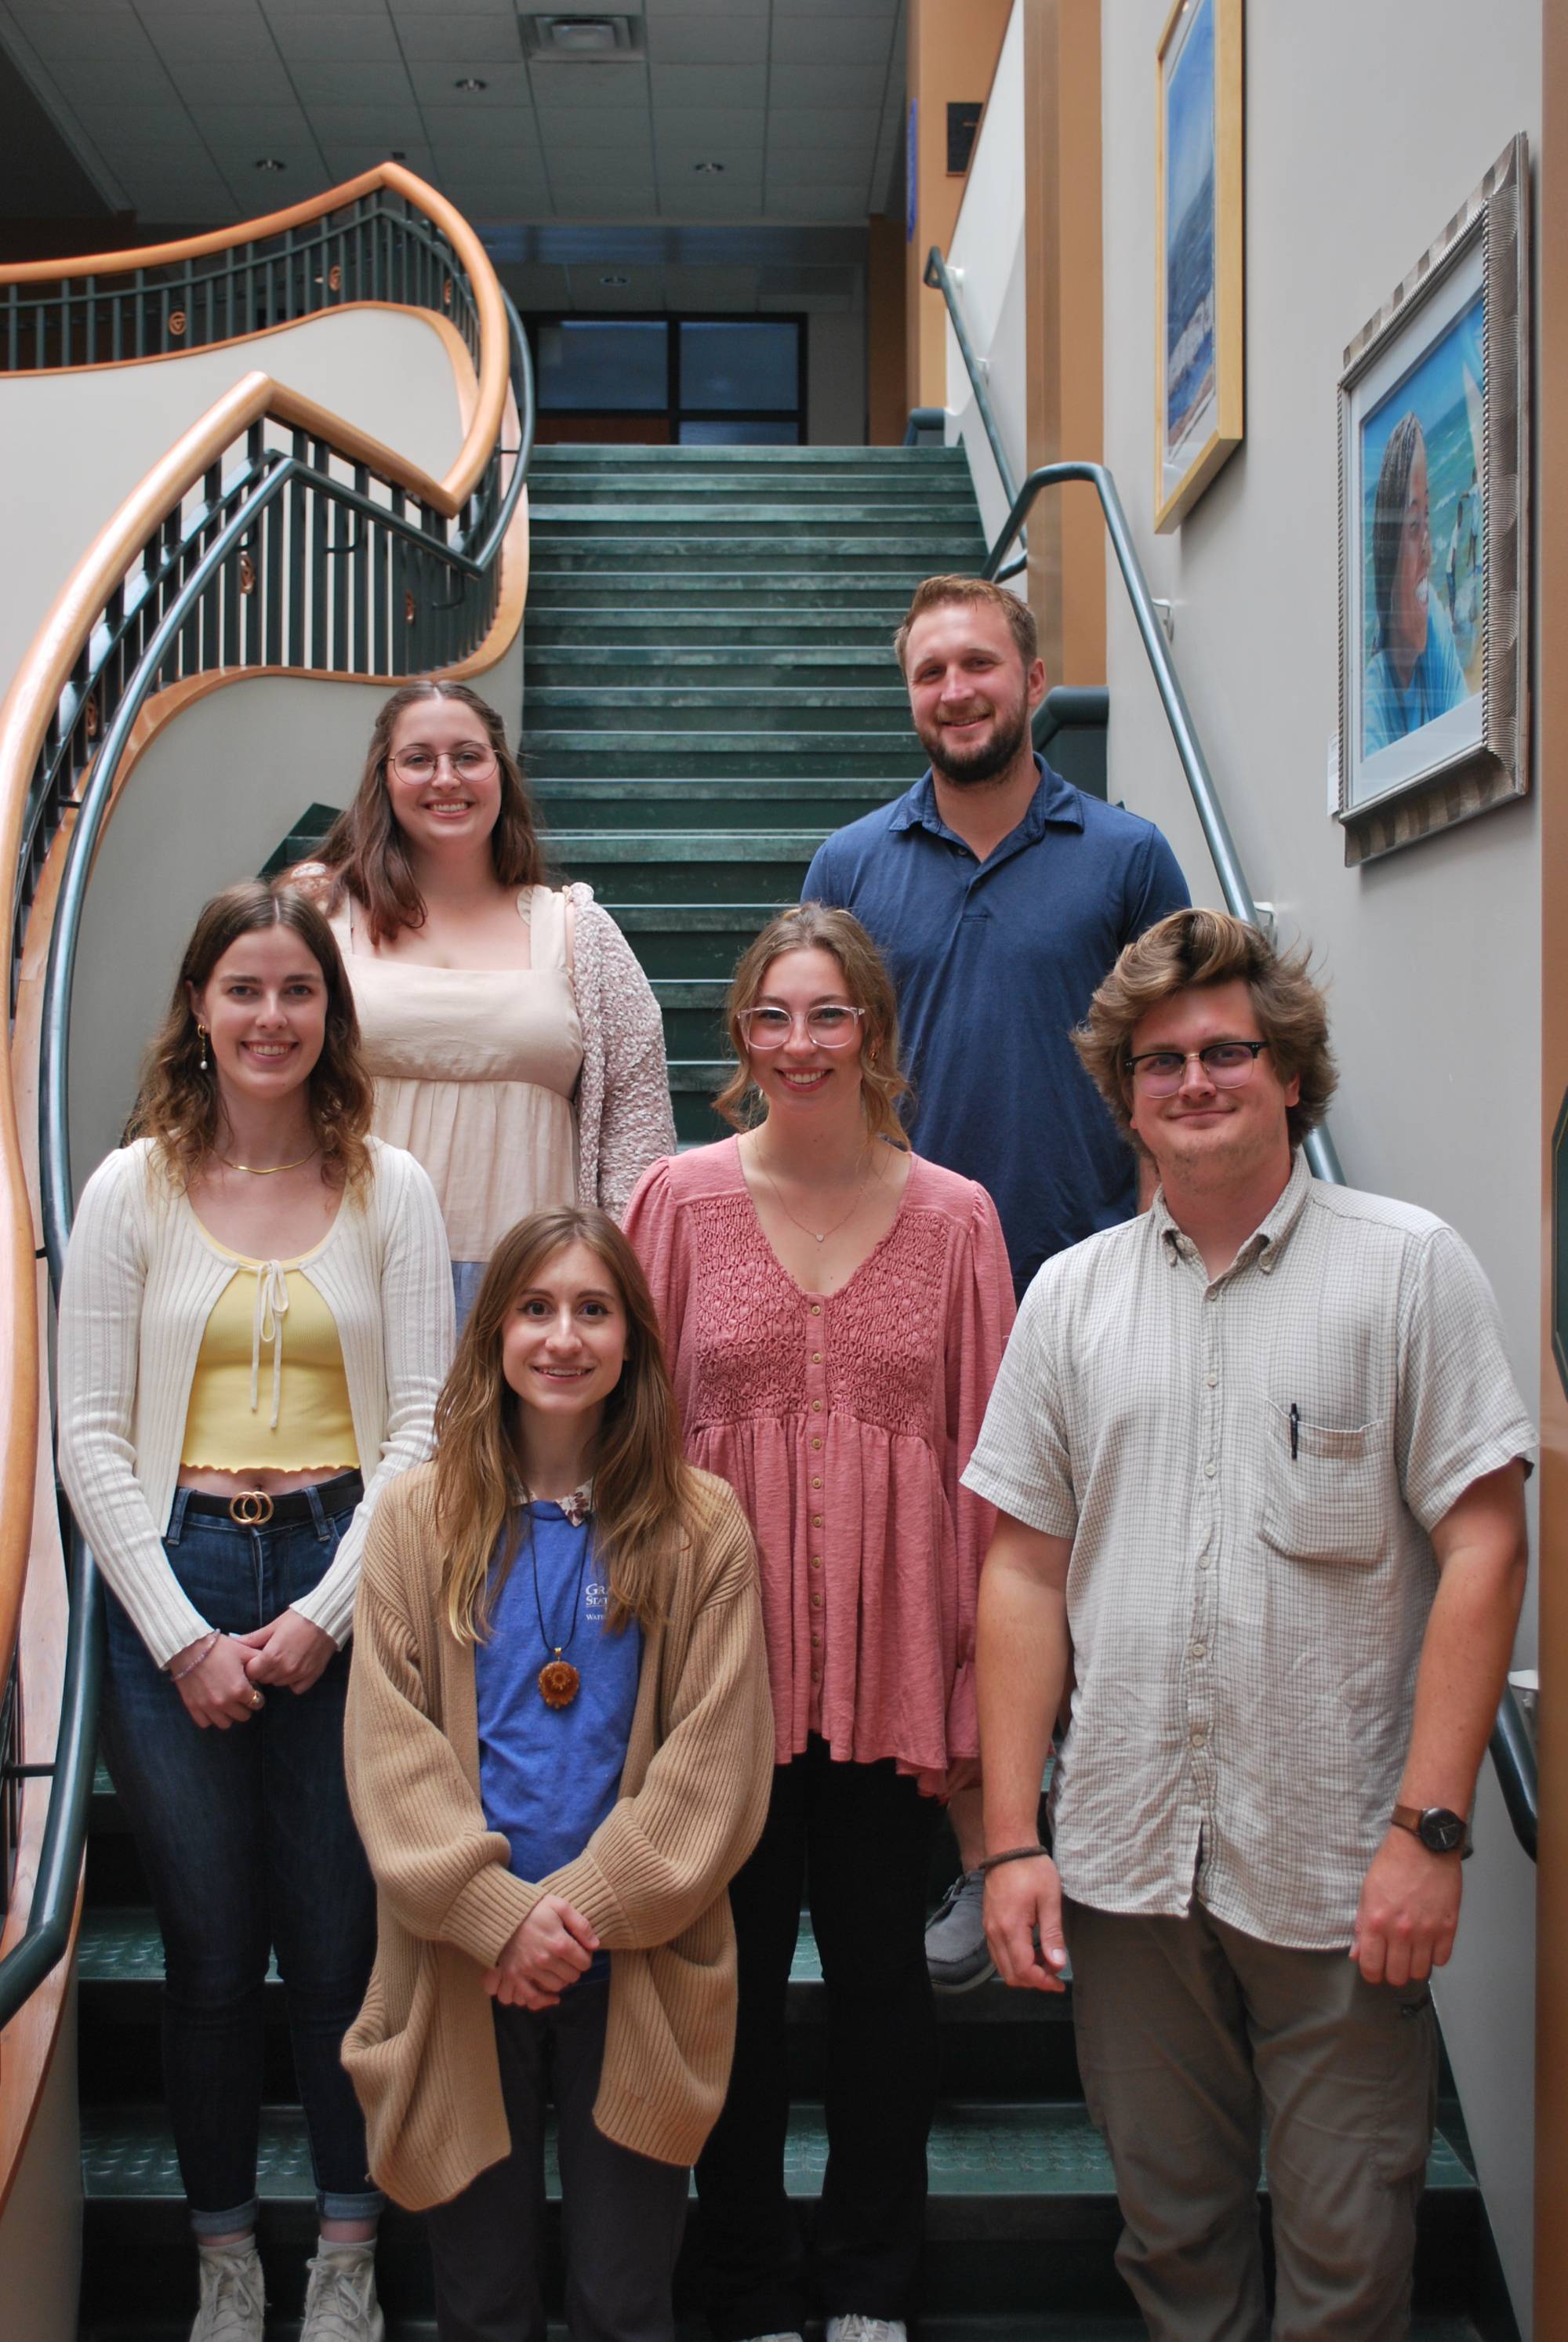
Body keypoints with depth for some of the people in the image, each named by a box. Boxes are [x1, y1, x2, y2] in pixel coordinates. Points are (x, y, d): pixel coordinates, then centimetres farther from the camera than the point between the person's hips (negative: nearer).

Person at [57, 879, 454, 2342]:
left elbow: (425, 1424, -1)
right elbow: (90, 1437, 1)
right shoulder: (131, 1190, 3)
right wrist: (183, 1634, -7)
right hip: (172, 1585, 0)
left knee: (343, 1938, 5)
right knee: (210, 1947, 8)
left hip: (343, 1579, 0)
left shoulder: (389, 1189, 3)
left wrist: (325, 1611, -9)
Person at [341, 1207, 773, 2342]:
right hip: (463, 1961, 1)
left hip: (637, 1966, -1)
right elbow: (390, 1747, -3)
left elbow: (716, 1758, -5)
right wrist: (499, 1913, -13)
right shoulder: (421, 1517, 2)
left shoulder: (701, 1525, -1)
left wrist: (585, 1904, -13)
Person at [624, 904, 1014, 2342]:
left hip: (891, 1659, 0)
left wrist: (981, 1680, -1)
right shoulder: (681, 1198, 0)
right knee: (736, 1976, 12)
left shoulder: (954, 1216, 0)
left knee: (882, 1972, 12)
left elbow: (985, 1454, 1)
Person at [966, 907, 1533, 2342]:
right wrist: (1013, 1841, 2)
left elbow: (1483, 1546, -6)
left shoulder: (1406, 1267, -2)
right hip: (1126, 1859, 3)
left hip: (1341, 1863, -2)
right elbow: (1024, 1572, 6)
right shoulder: (1074, 1293, 6)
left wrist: (1430, 1829, -12)